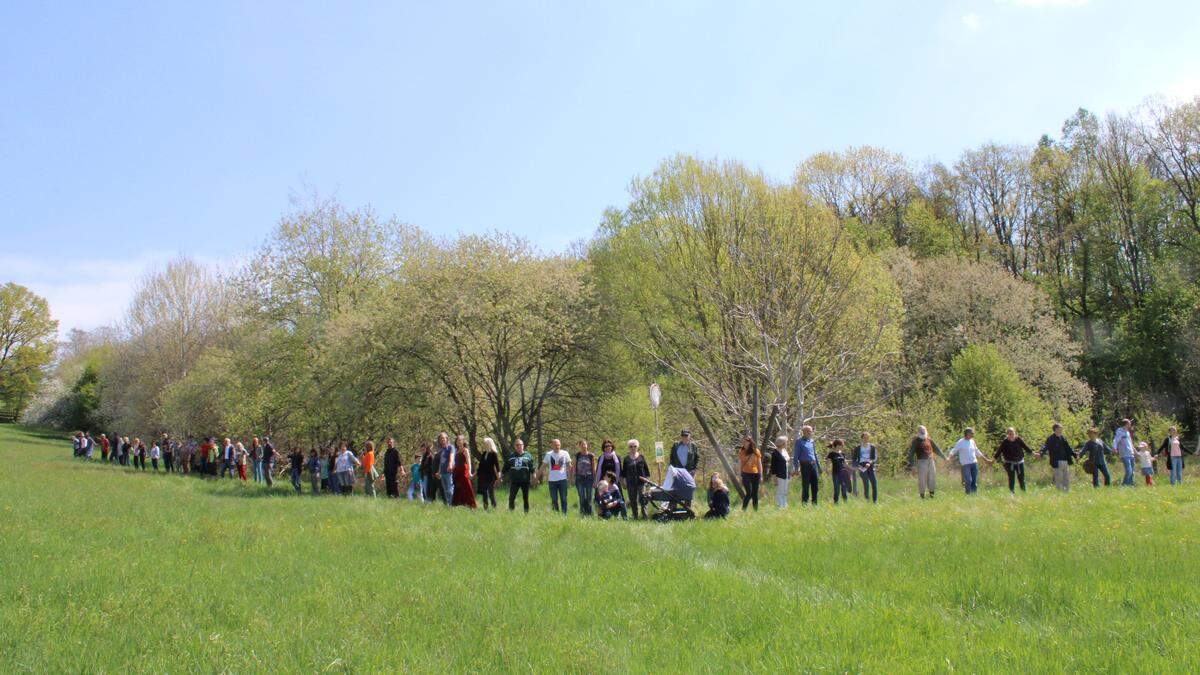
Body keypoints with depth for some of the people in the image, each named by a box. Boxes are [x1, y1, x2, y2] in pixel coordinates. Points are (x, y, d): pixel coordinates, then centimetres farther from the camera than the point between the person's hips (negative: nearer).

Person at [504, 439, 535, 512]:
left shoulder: (528, 456, 5)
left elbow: (532, 468, 1)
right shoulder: (511, 456, 9)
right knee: (511, 498, -2)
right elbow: (505, 468, 13)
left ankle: (526, 513, 13)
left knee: (526, 498, 5)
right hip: (514, 481, 1)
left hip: (525, 481, -1)